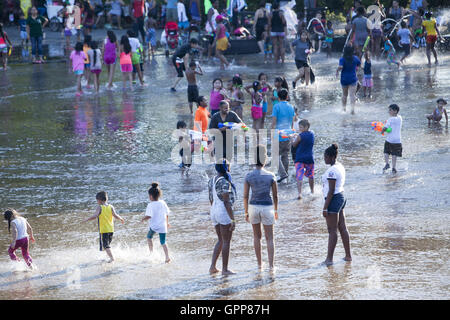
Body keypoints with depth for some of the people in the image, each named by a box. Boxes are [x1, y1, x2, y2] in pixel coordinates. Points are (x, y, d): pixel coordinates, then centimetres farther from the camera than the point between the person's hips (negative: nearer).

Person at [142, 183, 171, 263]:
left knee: (149, 237, 26)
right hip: (162, 226, 4)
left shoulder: (150, 205, -16)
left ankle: (151, 252, 20)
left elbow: (149, 216, -25)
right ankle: (167, 256, 1)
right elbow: (167, 214, 10)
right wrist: (167, 223, 26)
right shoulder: (163, 203, 0)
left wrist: (143, 219, -4)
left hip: (153, 226, -4)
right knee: (163, 242, 13)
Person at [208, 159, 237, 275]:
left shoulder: (211, 181, 9)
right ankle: (225, 269, 4)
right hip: (225, 213, -9)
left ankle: (213, 267, 11)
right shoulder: (225, 183, -18)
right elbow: (226, 202, -21)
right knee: (226, 242, 0)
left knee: (220, 241, 17)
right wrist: (232, 219, -20)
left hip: (214, 212, 9)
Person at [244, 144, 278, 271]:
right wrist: (276, 210, 12)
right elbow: (275, 195, -2)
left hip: (253, 207, 2)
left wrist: (246, 212, 6)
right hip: (267, 208, -2)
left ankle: (259, 264, 21)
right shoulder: (270, 176, -9)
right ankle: (271, 265, -1)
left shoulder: (249, 176, -7)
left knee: (257, 236, 19)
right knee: (269, 238, 6)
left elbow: (245, 196, -5)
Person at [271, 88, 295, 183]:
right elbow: (292, 122, 14)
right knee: (285, 156, 14)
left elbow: (274, 122, -11)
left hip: (279, 135, -5)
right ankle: (285, 173, 17)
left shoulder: (276, 107, -9)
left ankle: (283, 174, -12)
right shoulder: (291, 107, 7)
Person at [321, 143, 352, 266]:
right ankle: (348, 255, 20)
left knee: (332, 231, -5)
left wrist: (325, 208, -19)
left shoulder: (332, 171, -20)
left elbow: (331, 191, -21)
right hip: (341, 197, 10)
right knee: (342, 228, 14)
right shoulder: (340, 166, 10)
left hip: (334, 199, -10)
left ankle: (329, 258, -1)